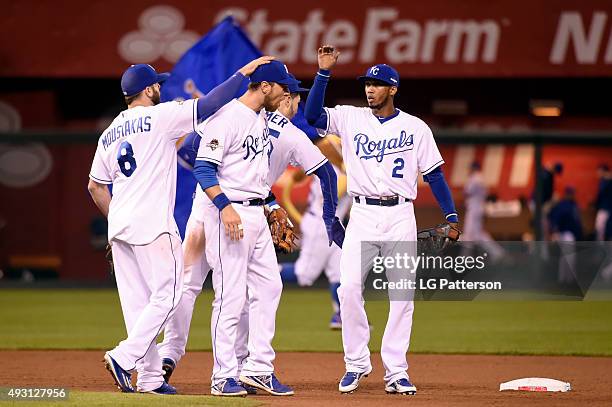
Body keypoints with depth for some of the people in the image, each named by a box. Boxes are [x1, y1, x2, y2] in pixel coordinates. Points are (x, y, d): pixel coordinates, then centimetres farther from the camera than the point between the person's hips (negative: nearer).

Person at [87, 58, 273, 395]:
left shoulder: (109, 134, 15)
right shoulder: (159, 116, -6)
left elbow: (95, 185, 19)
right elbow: (208, 105, -11)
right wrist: (243, 72, -4)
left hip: (119, 226, 8)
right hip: (152, 226, -8)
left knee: (137, 301, 7)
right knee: (165, 295, -4)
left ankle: (150, 377, 7)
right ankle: (125, 357, -16)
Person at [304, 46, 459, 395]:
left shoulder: (416, 128, 4)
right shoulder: (351, 118, 7)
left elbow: (434, 173, 5)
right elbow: (313, 114, -6)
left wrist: (451, 216, -4)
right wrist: (325, 72, -13)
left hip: (400, 218, -1)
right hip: (363, 215, 1)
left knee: (403, 295, -2)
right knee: (349, 288, -10)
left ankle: (396, 372, 3)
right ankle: (357, 363, 3)